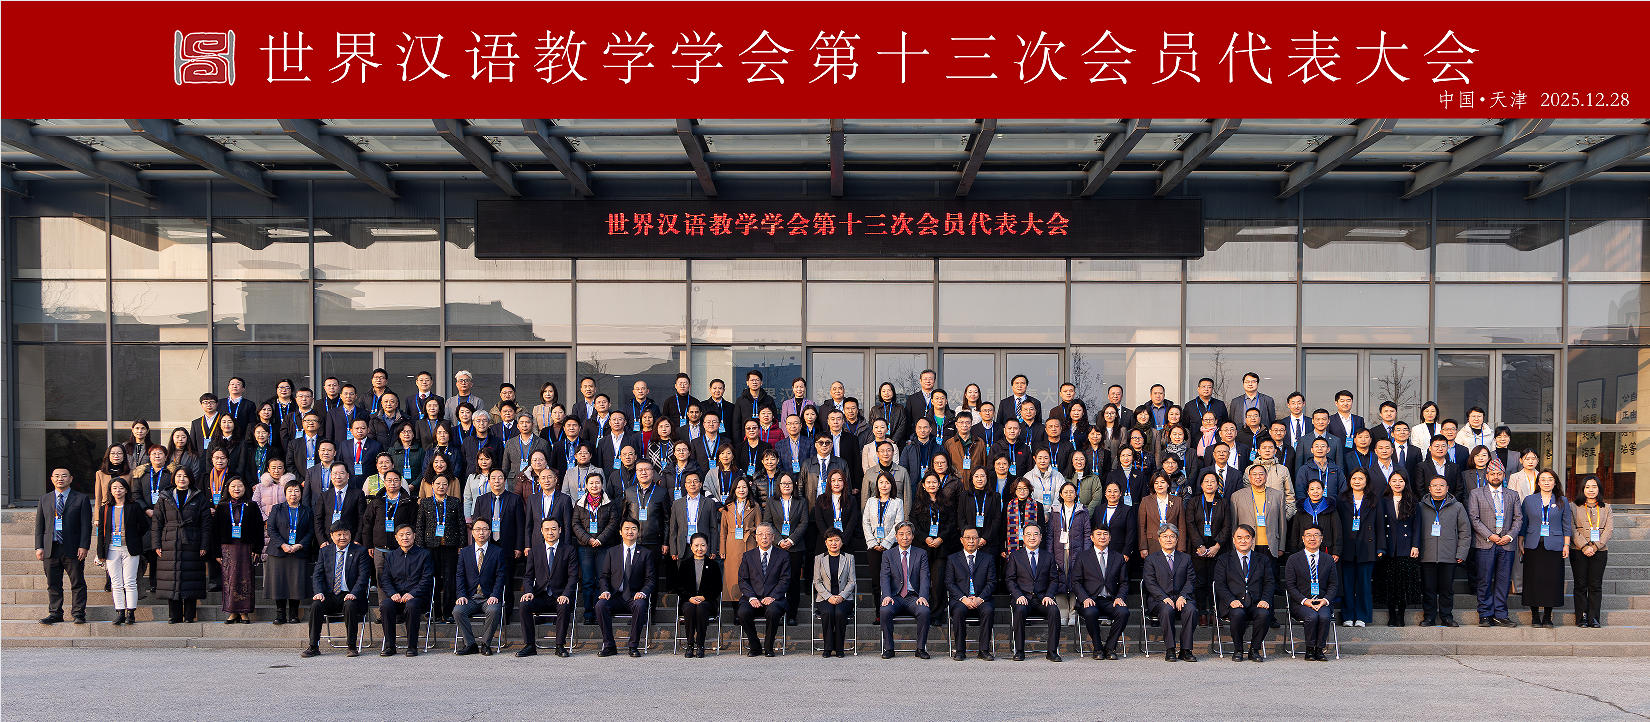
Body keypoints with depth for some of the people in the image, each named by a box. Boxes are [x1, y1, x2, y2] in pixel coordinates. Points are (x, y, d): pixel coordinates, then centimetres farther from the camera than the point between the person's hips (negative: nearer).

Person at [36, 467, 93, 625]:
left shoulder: (81, 499, 4)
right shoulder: (45, 500, 13)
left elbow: (86, 525, 0)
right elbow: (39, 525, 12)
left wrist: (84, 546, -9)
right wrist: (39, 547, 2)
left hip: (73, 550, -3)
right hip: (50, 549, 3)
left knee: (77, 583, 1)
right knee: (53, 584, 7)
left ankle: (78, 613, 7)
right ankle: (55, 613, 16)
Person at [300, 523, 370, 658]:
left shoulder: (360, 552, 3)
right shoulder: (325, 552, 13)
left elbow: (363, 576, -5)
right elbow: (317, 575, 7)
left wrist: (353, 593, -21)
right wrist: (319, 592, -13)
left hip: (349, 596, -3)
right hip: (330, 595, 3)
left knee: (350, 605, -34)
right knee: (316, 604, -26)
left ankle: (352, 646, -23)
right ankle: (313, 646, -16)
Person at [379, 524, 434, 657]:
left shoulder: (424, 554, 7)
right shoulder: (390, 555, 17)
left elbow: (427, 580, -2)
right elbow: (385, 579, 10)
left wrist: (412, 594, -16)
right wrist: (392, 594, -10)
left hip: (416, 596, -3)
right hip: (396, 597, 3)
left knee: (411, 606, -37)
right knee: (385, 605, -30)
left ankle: (412, 646, -24)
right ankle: (389, 646, -19)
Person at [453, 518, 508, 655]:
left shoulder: (498, 551, 6)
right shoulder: (464, 552, 13)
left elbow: (500, 576, 0)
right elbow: (460, 576, 7)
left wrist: (494, 596, -14)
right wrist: (462, 595, -9)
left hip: (489, 597, -2)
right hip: (470, 597, 2)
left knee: (494, 610, -33)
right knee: (457, 611, -27)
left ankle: (485, 644, -12)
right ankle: (470, 644, -11)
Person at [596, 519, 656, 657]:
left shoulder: (646, 553, 8)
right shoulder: (612, 552, 14)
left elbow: (650, 579, 4)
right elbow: (604, 576, 11)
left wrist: (643, 592, -16)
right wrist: (605, 591, -9)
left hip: (634, 596, -2)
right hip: (615, 596, 2)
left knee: (640, 605, -35)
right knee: (600, 605, -29)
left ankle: (634, 646, -22)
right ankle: (609, 646, -18)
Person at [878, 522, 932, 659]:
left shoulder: (921, 554, 10)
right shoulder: (888, 555, 10)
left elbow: (924, 578, -1)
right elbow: (884, 578, -1)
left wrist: (922, 597, -19)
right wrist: (887, 596, -20)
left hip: (914, 597, 0)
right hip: (895, 597, 0)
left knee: (924, 611, -31)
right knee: (884, 610, -31)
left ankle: (921, 648, -14)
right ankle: (888, 648, -15)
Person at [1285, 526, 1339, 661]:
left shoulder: (1328, 560, 13)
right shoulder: (1293, 559, 4)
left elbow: (1333, 585, 12)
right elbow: (1290, 585, 0)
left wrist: (1326, 600, -8)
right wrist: (1304, 600, -14)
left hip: (1322, 602, 2)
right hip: (1300, 603, -2)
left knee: (1324, 616, -31)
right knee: (1312, 617, -32)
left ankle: (1319, 649, -15)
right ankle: (1310, 650, -15)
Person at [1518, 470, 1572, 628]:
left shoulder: (1562, 501, 8)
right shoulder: (1529, 500, 8)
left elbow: (1567, 525, 9)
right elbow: (1523, 524, 10)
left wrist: (1566, 545, 2)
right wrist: (1520, 544, 4)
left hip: (1554, 547, 0)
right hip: (1533, 547, 0)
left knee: (1552, 581, -1)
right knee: (1534, 581, -1)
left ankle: (1547, 617, 8)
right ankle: (1535, 615, 8)